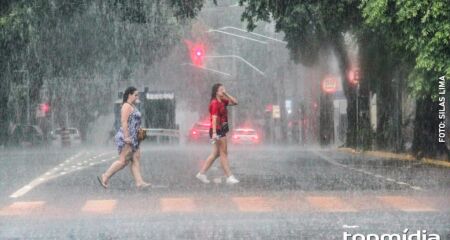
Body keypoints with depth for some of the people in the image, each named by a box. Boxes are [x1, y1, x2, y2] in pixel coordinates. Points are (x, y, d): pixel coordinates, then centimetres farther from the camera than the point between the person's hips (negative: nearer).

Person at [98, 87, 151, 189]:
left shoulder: (132, 106, 17)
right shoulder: (127, 106, -14)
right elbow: (124, 122, -21)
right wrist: (127, 137, -25)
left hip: (132, 138, 10)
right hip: (127, 138, -10)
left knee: (136, 160, 4)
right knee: (123, 161, -8)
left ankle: (139, 183, 1)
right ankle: (104, 177, -2)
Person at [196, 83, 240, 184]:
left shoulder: (222, 102, 14)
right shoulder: (215, 103, -13)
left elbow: (235, 102, 18)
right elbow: (214, 118, -21)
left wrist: (226, 94, 7)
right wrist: (214, 132, -29)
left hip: (221, 130, 10)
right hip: (217, 130, -10)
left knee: (215, 153, 11)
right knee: (224, 153, -5)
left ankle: (201, 173, 14)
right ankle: (229, 177, -2)